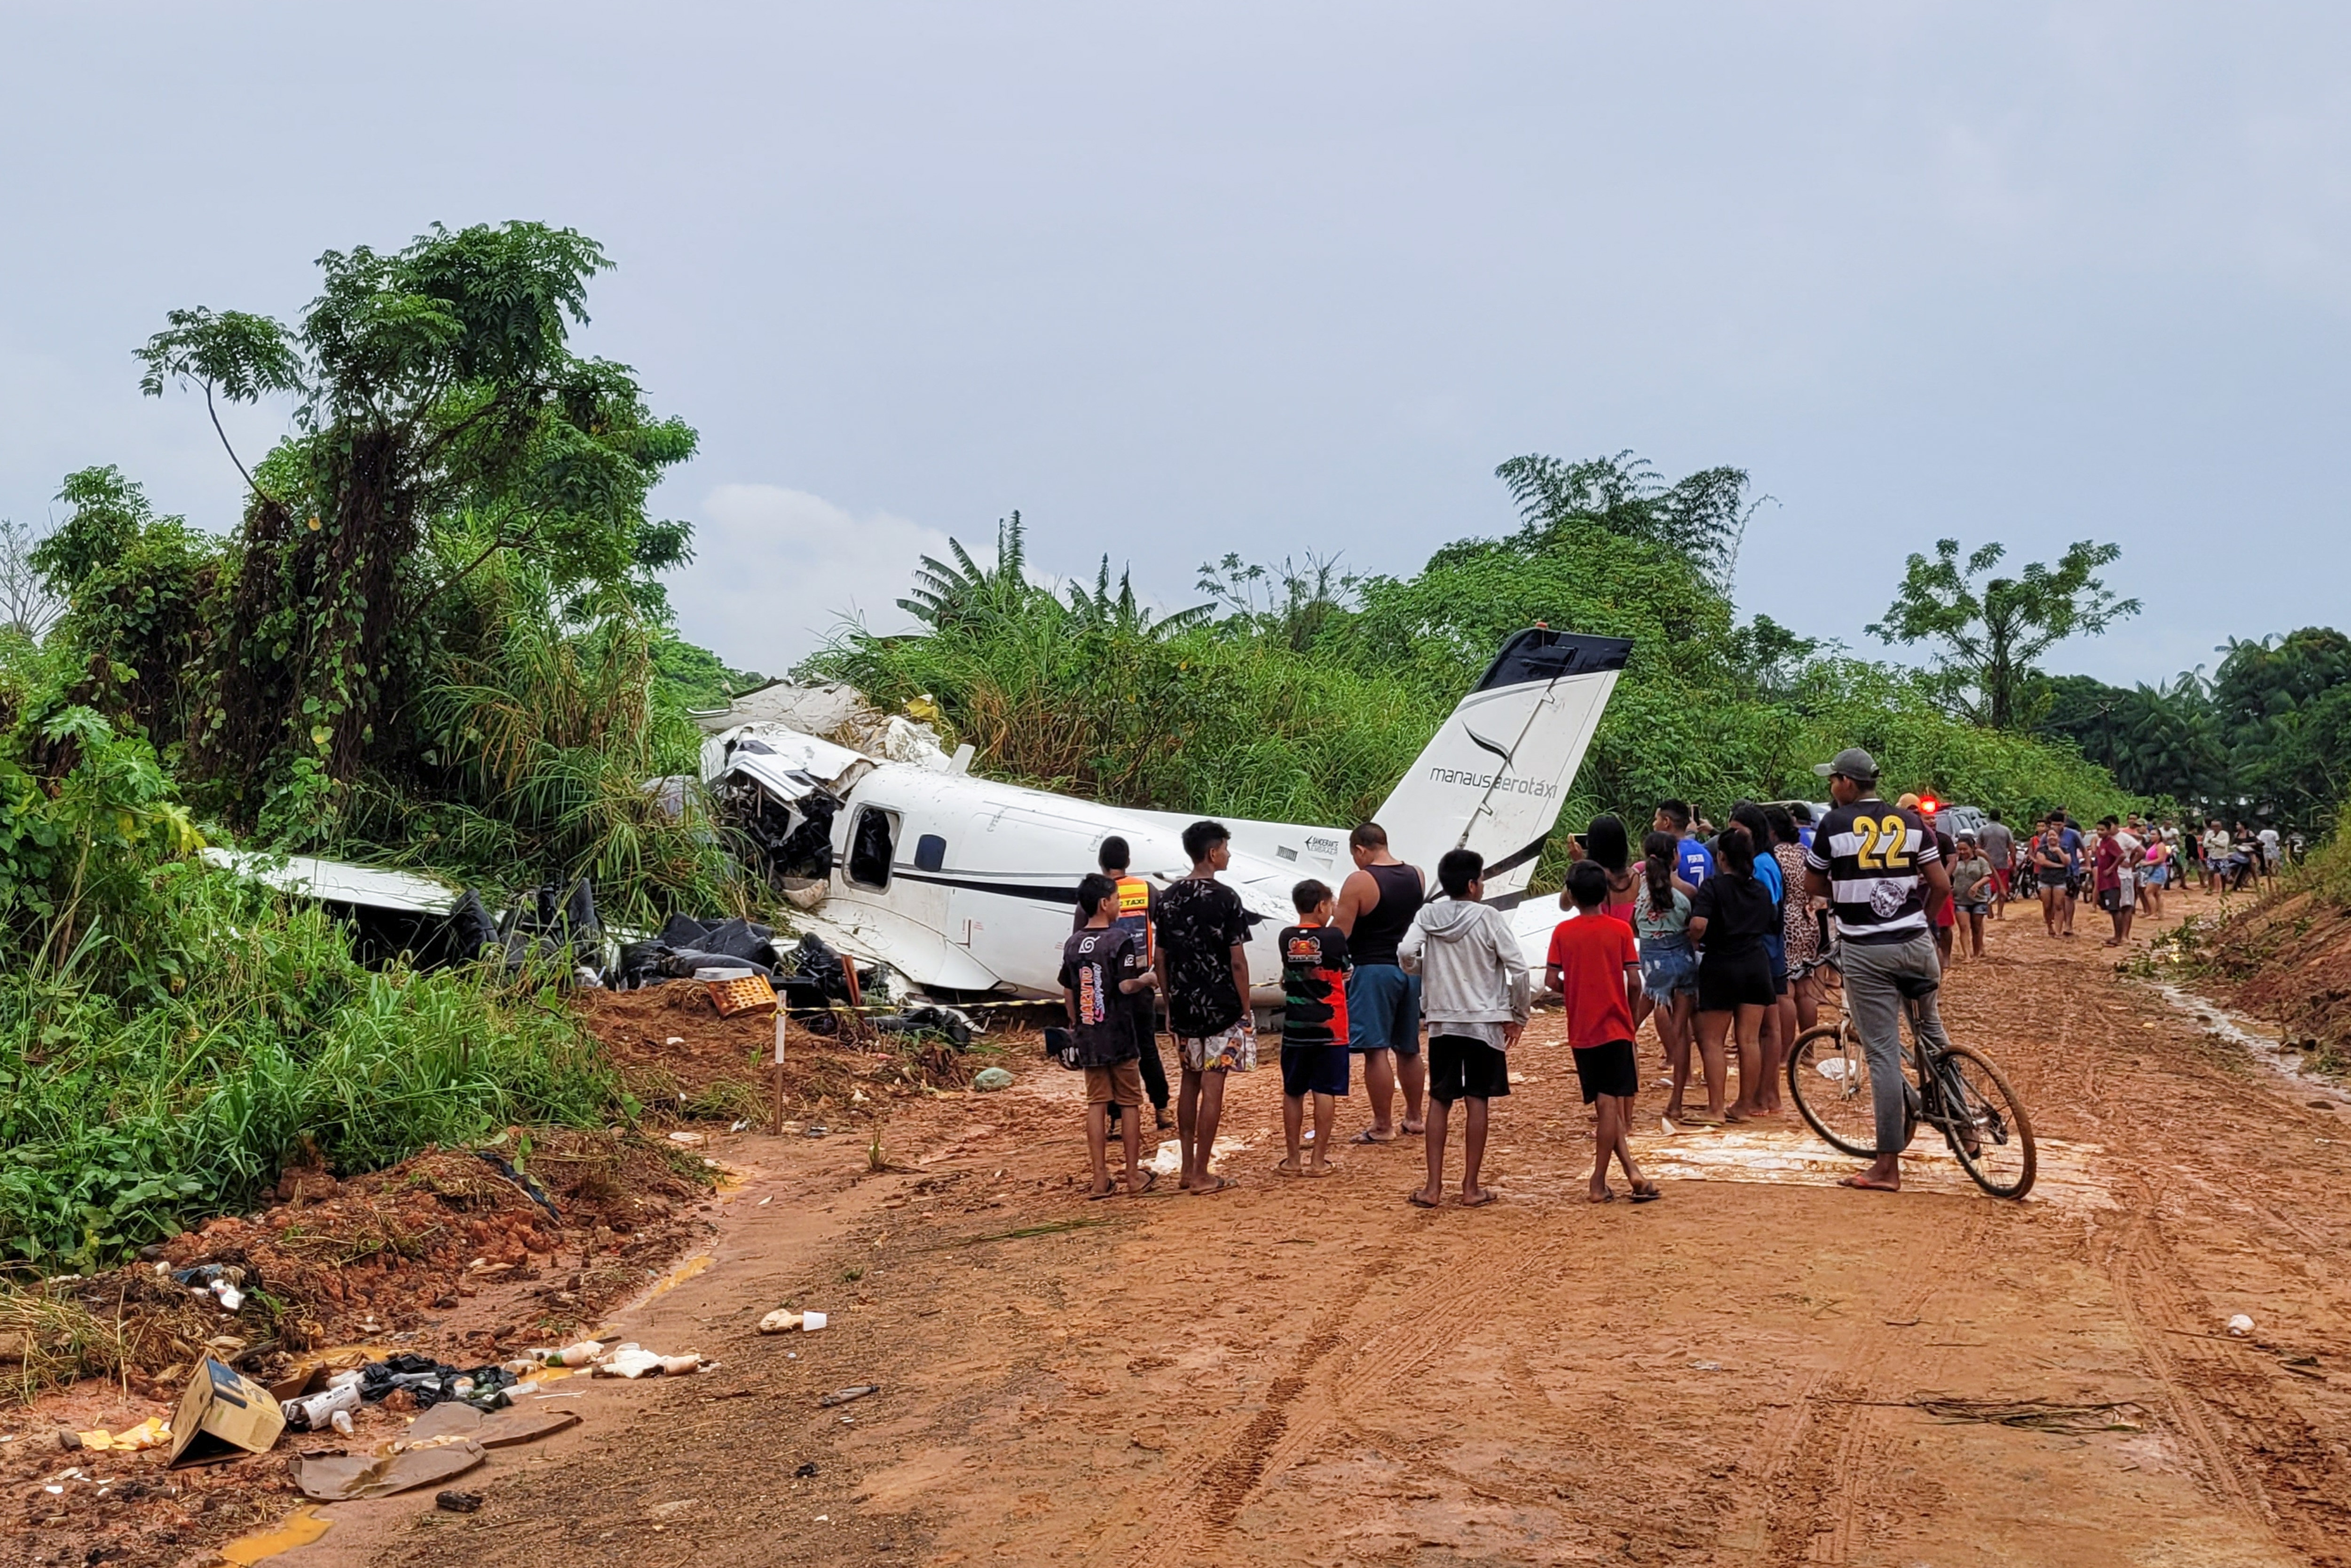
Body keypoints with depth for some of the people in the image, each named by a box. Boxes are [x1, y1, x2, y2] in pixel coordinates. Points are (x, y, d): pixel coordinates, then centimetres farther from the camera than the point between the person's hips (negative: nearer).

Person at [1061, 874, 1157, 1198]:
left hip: (1087, 1037, 5)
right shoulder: (1120, 939, -12)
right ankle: (1134, 1176, 11)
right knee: (1130, 1102, 6)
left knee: (1096, 1104, 7)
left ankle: (1101, 1179, 7)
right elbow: (1127, 986, -18)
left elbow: (1067, 992, 11)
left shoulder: (1073, 944, 6)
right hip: (1119, 1036, -5)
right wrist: (1148, 978, 1)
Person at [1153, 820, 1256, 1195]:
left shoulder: (1168, 898, 5)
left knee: (1189, 1082, 16)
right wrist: (1246, 1009, -5)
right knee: (1212, 1087, -1)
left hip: (1183, 1006, 6)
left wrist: (1170, 1004, 16)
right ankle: (1201, 1175, 1)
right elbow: (1237, 961, -14)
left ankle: (1188, 1168, 19)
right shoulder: (1225, 898, -13)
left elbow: (1161, 958, 8)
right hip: (1221, 1005, -6)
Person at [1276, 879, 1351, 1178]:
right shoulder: (1334, 937, -10)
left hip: (1295, 1029, 3)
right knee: (1325, 1092, 2)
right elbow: (1344, 971, 6)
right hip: (1329, 1029, -3)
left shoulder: (1287, 938, 1)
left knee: (1293, 1093, 10)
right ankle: (1319, 1160, 2)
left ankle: (1294, 1159, 14)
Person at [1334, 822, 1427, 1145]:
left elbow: (1339, 932, -14)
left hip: (1373, 970, -7)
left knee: (1376, 1050, -3)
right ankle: (1414, 1118, 28)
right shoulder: (1417, 876, 7)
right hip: (1410, 969, 7)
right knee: (1408, 1048, 18)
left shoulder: (1359, 881, -13)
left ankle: (1383, 1127, -2)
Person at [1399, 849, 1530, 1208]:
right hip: (1484, 1022, -3)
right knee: (1477, 1102, 3)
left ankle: (1434, 1187, 8)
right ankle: (1471, 1188, 6)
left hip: (1442, 1022, 3)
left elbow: (1406, 953, -15)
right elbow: (1518, 969, -11)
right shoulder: (1487, 917, -10)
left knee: (1439, 1101, 9)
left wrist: (1427, 973, 7)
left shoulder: (1428, 915, -2)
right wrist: (1518, 1016, 1)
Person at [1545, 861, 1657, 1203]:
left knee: (1605, 1104, 9)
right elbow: (1634, 981, -9)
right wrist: (1628, 1007, 10)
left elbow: (1551, 980, -6)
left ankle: (1632, 1172, 4)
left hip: (1581, 1031, 2)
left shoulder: (1563, 932, -1)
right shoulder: (1621, 930, -4)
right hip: (1615, 1027, -2)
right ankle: (1599, 1182, -2)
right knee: (1610, 1103, -1)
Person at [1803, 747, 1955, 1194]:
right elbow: (1941, 885, 3)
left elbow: (1814, 884, 6)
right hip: (1916, 943, 3)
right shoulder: (1911, 823, 3)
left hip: (1865, 952, -3)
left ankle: (1888, 1165, 0)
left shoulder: (1834, 825, -5)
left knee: (1883, 1053, -2)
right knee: (1932, 1028, 27)